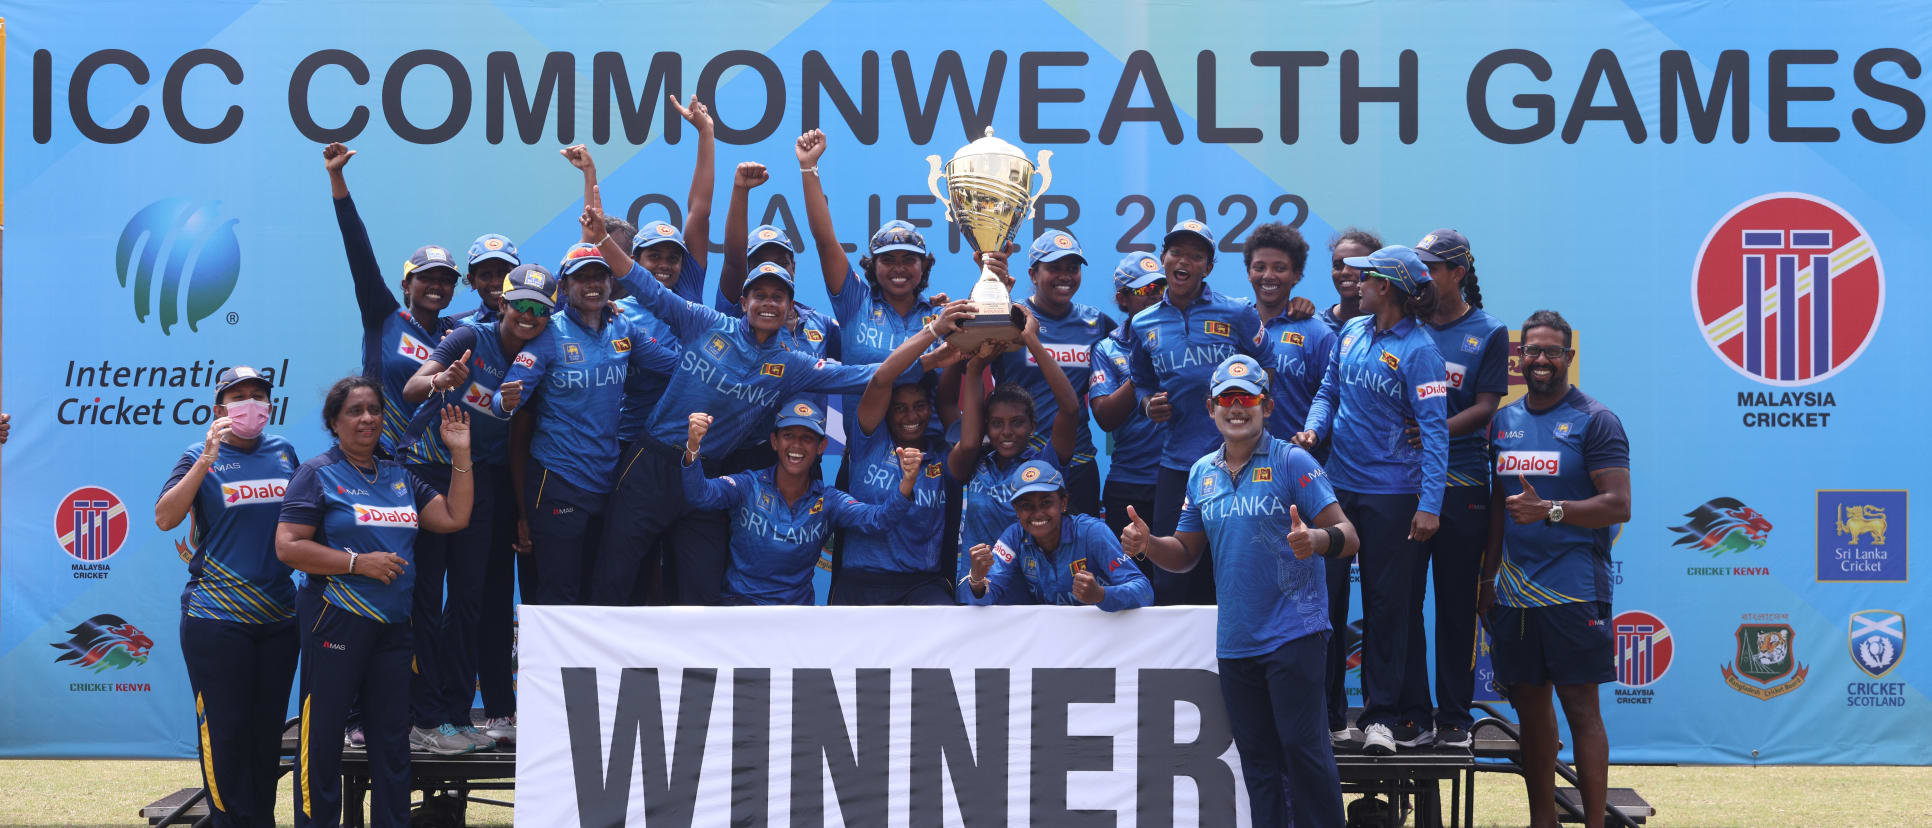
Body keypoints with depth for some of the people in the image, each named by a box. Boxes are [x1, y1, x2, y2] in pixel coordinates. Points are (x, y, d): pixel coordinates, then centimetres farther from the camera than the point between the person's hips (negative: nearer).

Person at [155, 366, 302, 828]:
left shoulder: (283, 452, 11)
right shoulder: (201, 456, -1)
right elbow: (165, 518, -15)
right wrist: (205, 461, -21)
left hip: (279, 615, 4)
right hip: (216, 616, -4)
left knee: (268, 729, 10)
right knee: (225, 730, -3)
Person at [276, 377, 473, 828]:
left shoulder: (399, 477, 15)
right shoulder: (318, 474, -2)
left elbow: (454, 518, 11)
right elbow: (288, 546, -10)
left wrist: (460, 455, 5)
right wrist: (358, 562, -14)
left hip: (393, 623, 6)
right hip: (336, 620, -6)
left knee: (392, 738, 9)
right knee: (322, 739, -3)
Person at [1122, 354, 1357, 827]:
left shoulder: (1292, 462, -6)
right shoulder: (1202, 474, 10)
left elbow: (1346, 535, -11)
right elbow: (1186, 554, 16)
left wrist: (1316, 540, -33)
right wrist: (1147, 543, -5)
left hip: (1293, 632, -5)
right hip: (1235, 640, 6)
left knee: (1301, 745, -9)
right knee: (1257, 757, 11)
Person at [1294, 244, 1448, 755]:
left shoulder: (1417, 349, -11)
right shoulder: (1351, 332, 7)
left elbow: (1434, 429, -13)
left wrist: (1429, 503, -20)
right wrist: (1314, 428, -7)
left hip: (1392, 492, -6)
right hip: (1339, 484, 6)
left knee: (1386, 603, 4)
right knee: (1325, 597, 5)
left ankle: (1380, 716, 13)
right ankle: (1326, 714, 14)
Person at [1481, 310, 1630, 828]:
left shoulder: (1595, 421, -4)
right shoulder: (1504, 421, 14)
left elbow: (1619, 505, -11)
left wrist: (1549, 509, -21)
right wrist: (1486, 579, 16)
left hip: (1574, 589, -6)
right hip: (1514, 590, 6)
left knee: (1581, 707, -4)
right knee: (1530, 704, 11)